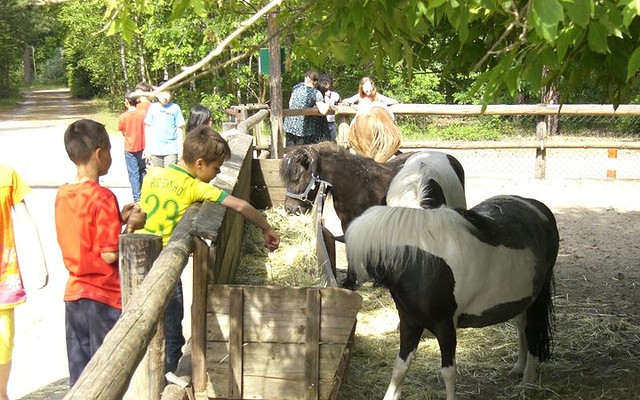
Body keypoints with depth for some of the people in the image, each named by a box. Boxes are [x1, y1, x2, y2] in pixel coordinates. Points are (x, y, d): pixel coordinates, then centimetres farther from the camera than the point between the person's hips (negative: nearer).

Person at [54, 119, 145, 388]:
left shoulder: (62, 194, 3)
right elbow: (110, 255, -20)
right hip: (105, 297, -7)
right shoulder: (103, 197, -19)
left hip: (74, 294, 7)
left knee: (79, 376, 15)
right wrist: (131, 226, -7)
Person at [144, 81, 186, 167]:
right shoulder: (153, 107, 2)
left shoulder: (175, 108, -3)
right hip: (155, 150, 2)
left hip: (171, 150, -2)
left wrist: (180, 149, 0)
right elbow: (148, 128, 8)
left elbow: (179, 129, 2)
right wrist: (148, 147, 6)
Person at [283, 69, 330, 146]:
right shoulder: (316, 93, -6)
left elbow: (290, 104, 13)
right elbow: (323, 111, -16)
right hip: (301, 126, -4)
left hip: (289, 124, 4)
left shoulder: (297, 86, 5)